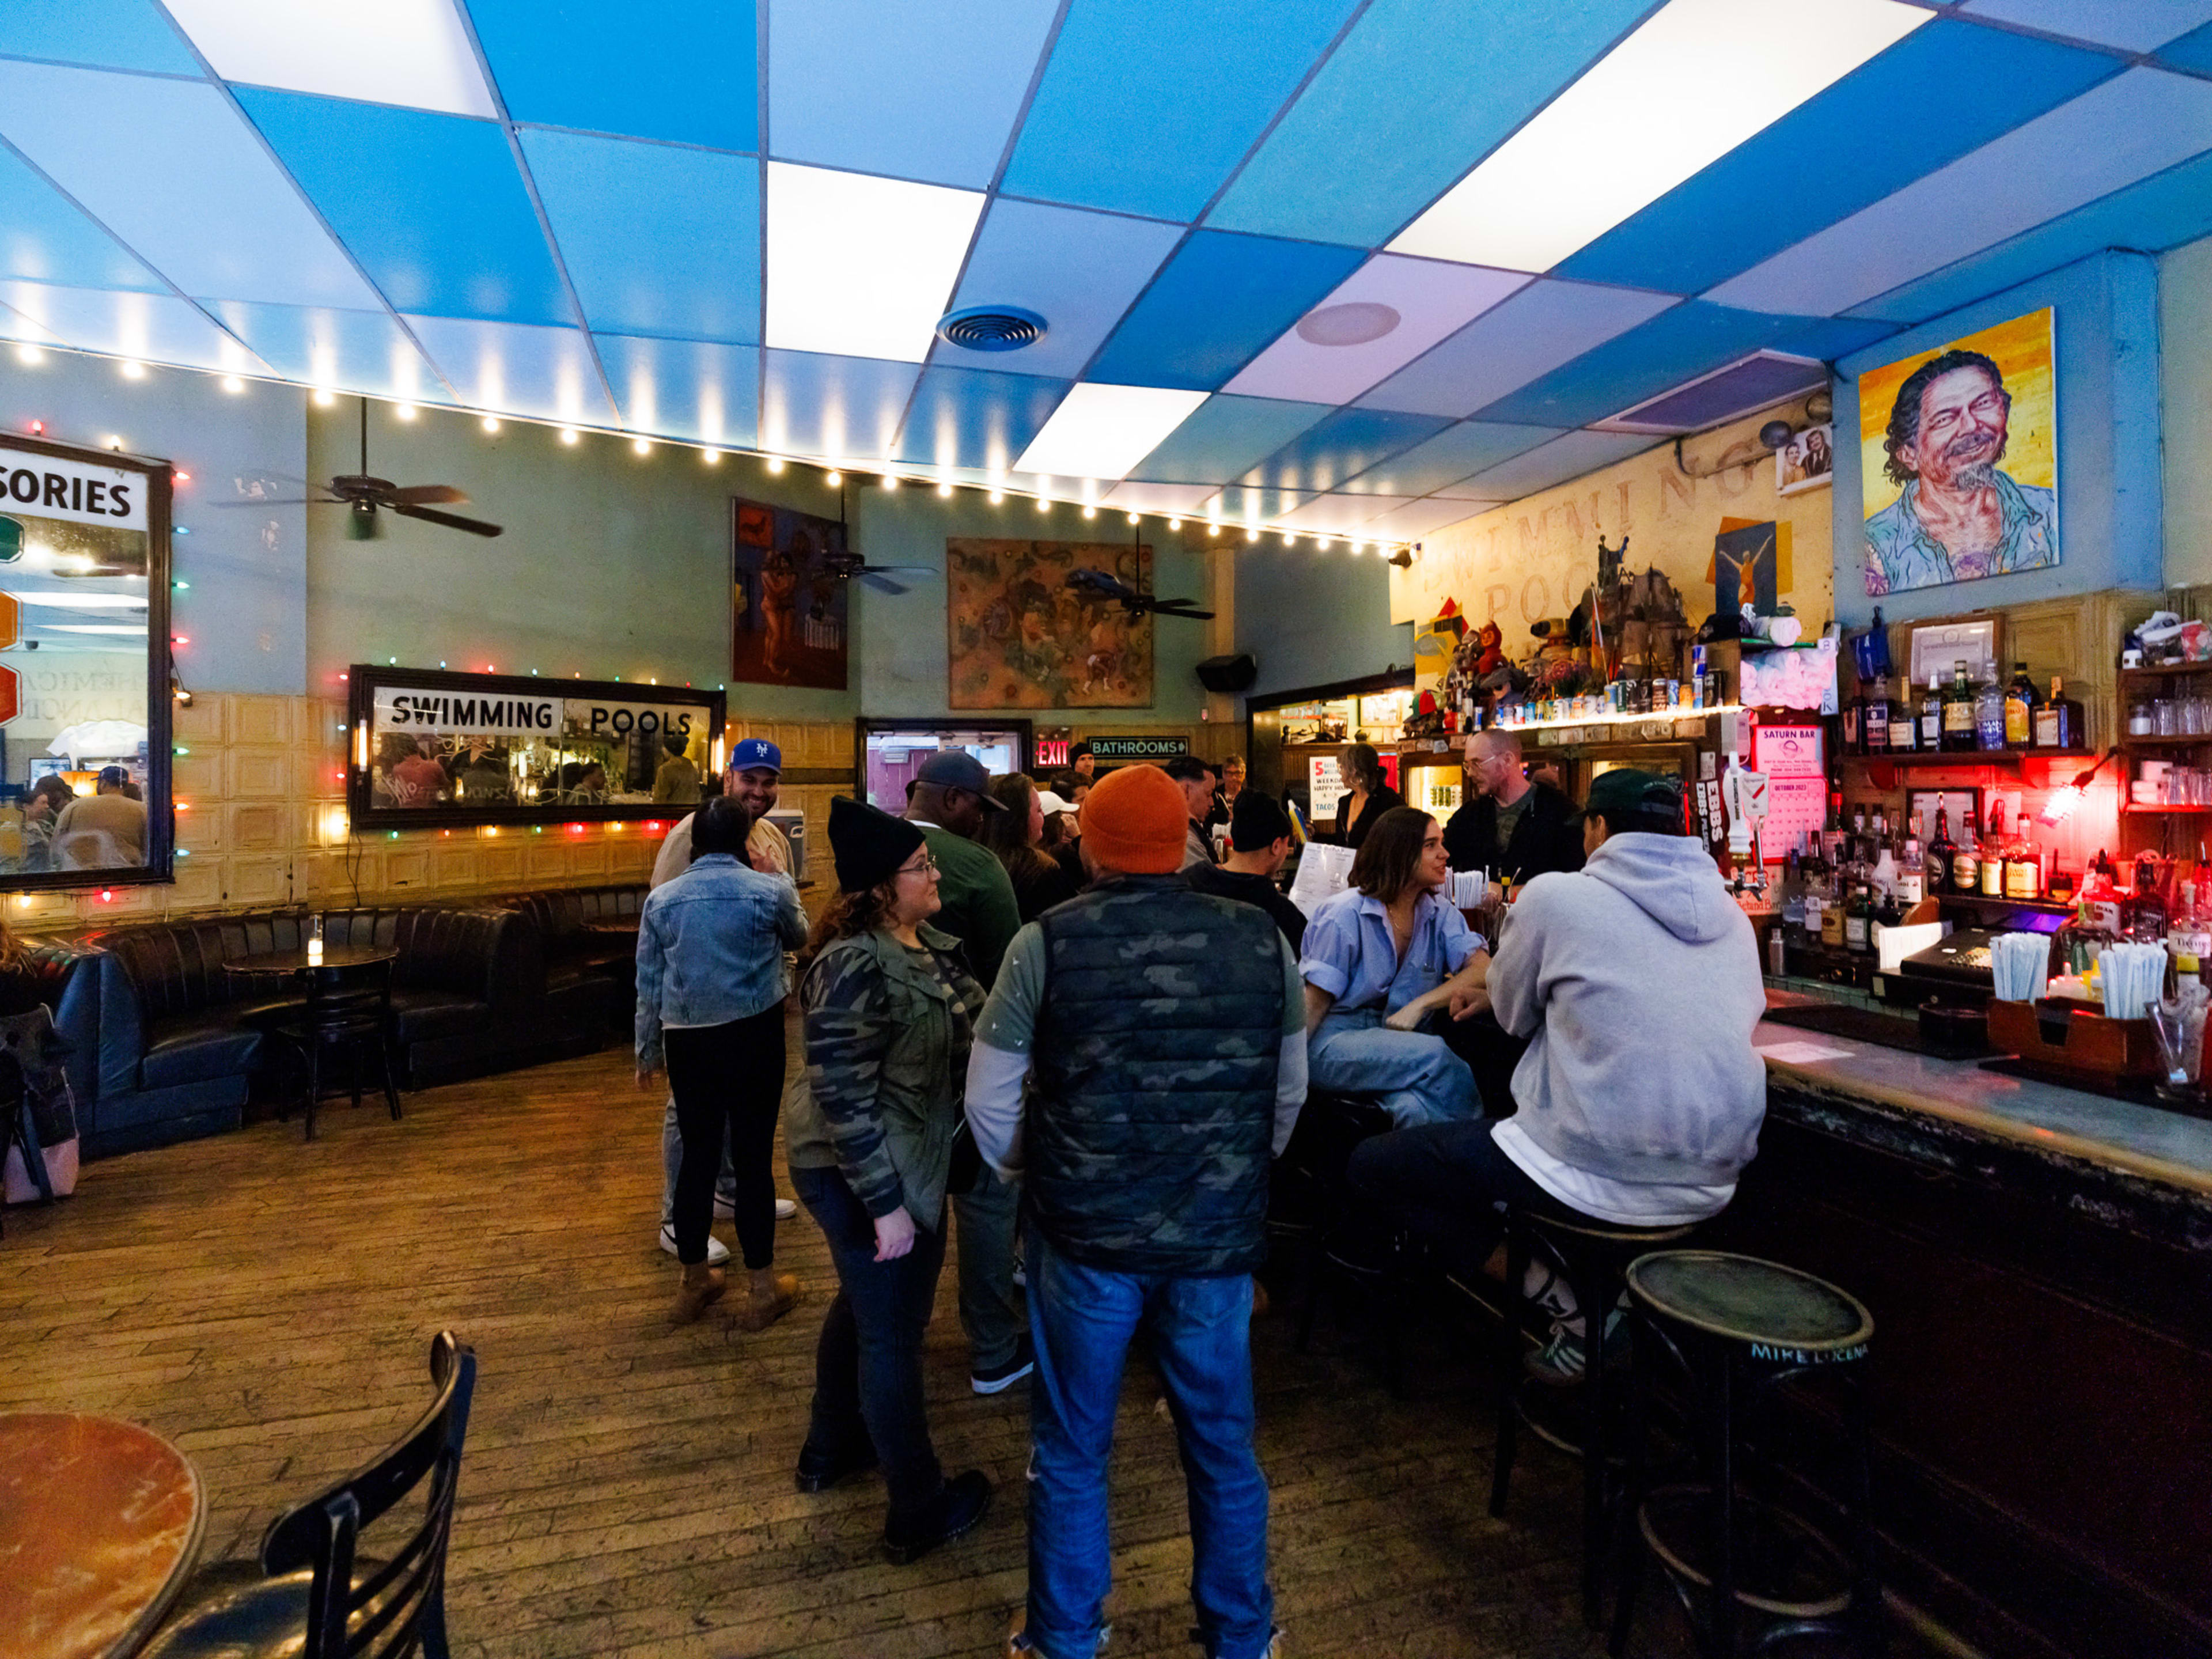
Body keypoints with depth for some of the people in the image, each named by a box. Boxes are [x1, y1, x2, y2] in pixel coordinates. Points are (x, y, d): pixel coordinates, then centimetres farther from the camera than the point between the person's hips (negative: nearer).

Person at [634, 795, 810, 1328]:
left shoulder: (661, 899, 1)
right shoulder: (768, 890, -7)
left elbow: (649, 984, 7)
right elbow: (798, 935, 14)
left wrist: (646, 1053, 17)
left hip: (686, 1041, 3)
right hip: (754, 1035, -3)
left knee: (697, 1155, 14)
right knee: (754, 1156, 4)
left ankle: (694, 1282, 28)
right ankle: (763, 1289, 14)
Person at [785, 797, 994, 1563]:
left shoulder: (925, 945, 2)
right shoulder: (856, 966, -26)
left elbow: (965, 1034, 13)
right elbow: (843, 1095, -25)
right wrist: (886, 1204, -23)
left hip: (904, 1161, 10)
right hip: (864, 1175, -9)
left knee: (864, 1304, 26)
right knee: (892, 1334, 7)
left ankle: (831, 1448, 49)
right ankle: (918, 1511, 27)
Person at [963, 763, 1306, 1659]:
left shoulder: (1047, 943, -12)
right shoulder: (1261, 939, -5)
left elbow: (988, 1100, -4)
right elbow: (1291, 1092, 5)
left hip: (1083, 1238, -1)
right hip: (1221, 1240, 2)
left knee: (1071, 1454, 19)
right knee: (1224, 1451, 21)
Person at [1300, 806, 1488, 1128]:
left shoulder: (1438, 912, 8)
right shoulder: (1344, 915, -8)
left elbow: (1484, 969, -6)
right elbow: (1315, 1002, -8)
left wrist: (1419, 1005, -20)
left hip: (1402, 1038, 4)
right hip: (1337, 1040, -4)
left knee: (1414, 1108, -30)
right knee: (1435, 1054, -29)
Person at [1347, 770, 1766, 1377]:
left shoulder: (1556, 895, -9)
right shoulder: (1730, 912, 9)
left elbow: (1514, 1013, 5)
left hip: (1604, 1175, -7)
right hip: (1713, 1183, 7)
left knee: (1372, 1166, 4)